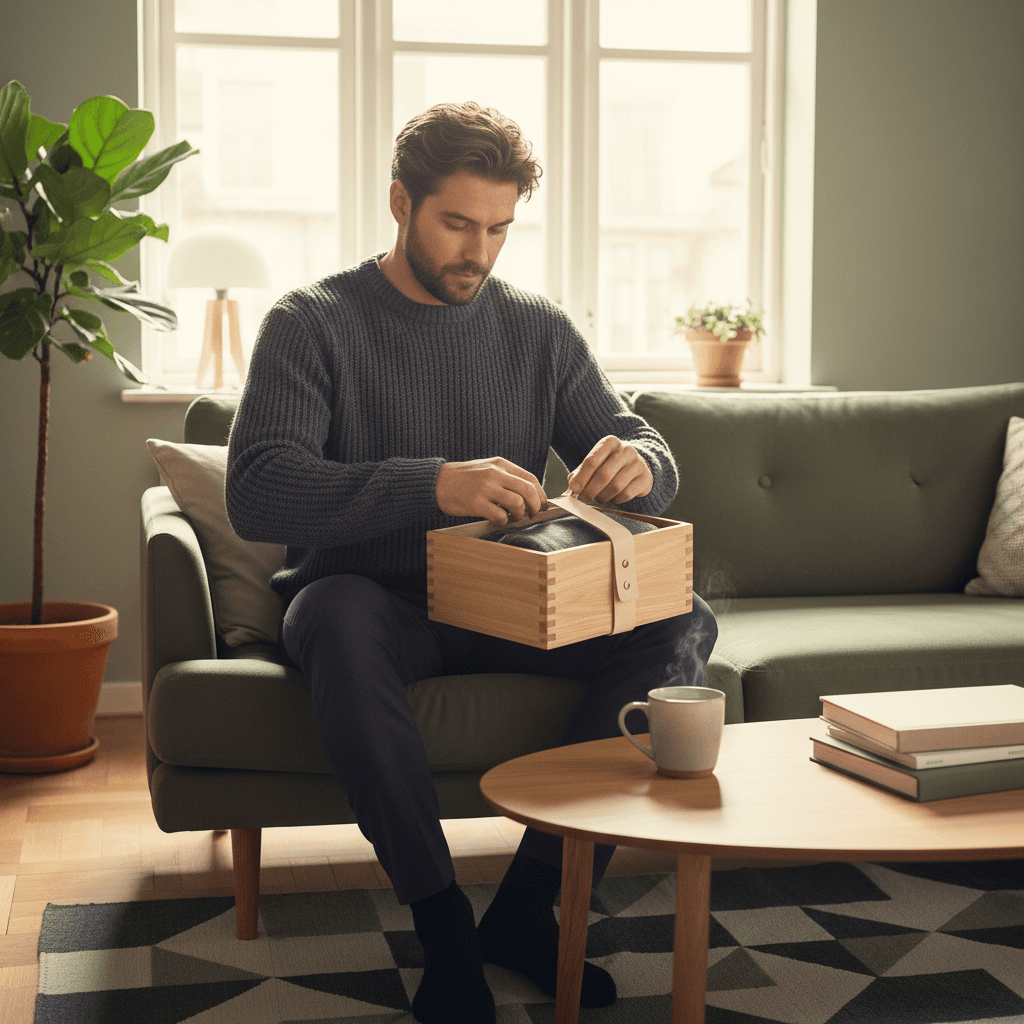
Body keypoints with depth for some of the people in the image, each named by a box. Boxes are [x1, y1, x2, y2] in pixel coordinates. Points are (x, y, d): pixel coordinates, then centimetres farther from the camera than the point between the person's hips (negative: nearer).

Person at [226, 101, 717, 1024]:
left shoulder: (539, 328, 9)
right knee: (340, 617, -39)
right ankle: (442, 923, -25)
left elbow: (643, 449, 10)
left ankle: (530, 904, -16)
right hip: (370, 599, -4)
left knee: (683, 623, -21)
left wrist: (639, 464, -18)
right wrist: (432, 484, -34)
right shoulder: (313, 324, -4)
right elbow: (255, 493, -19)